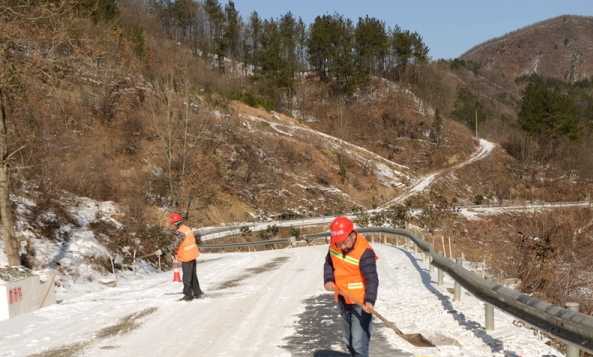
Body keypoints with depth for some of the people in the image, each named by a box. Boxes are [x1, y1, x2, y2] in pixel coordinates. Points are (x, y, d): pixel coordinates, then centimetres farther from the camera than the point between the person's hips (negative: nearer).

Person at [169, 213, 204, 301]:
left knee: (187, 277, 2)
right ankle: (197, 293, 28)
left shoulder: (180, 232, -24)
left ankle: (188, 295, 11)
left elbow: (174, 245, -29)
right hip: (192, 255, 9)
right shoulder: (187, 228, 6)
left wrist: (174, 251, -6)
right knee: (193, 275, 19)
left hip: (186, 257, -9)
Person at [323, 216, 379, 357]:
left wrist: (369, 300, -44)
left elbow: (372, 279, -30)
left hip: (360, 302, -7)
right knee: (348, 340, 24)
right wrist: (328, 280, -6)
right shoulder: (334, 245, -7)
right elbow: (329, 263, 11)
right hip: (343, 301, 8)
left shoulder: (364, 252, -27)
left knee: (359, 344, -15)